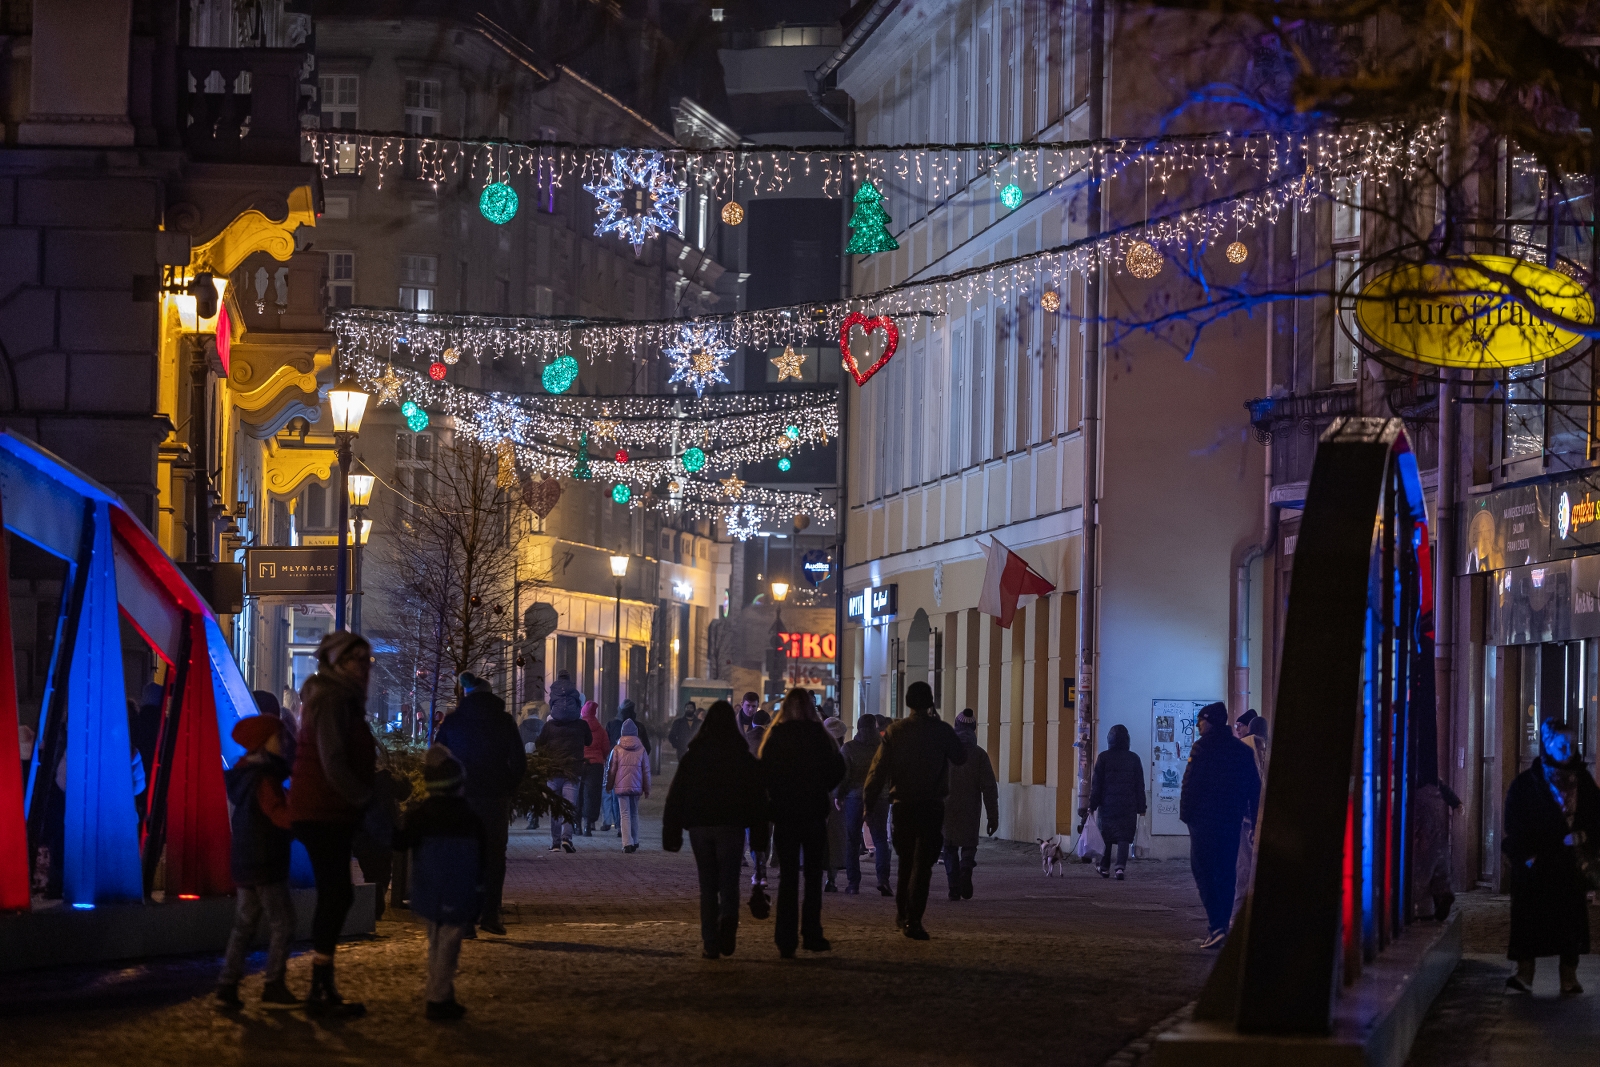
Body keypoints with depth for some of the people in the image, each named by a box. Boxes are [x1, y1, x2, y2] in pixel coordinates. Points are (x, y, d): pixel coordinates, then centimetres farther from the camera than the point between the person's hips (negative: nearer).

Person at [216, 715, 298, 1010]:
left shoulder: (244, 774, 14)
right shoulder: (266, 779, -15)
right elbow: (281, 815, -25)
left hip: (244, 865, 9)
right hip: (268, 864, -9)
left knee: (244, 925, 11)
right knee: (281, 924, -3)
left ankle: (227, 987, 7)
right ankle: (274, 988, -4)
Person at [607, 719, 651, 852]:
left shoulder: (617, 749, -3)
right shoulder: (641, 749, 1)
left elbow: (611, 770, 1)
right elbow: (646, 771, 5)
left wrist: (609, 785, 14)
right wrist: (647, 789, 13)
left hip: (621, 786, -2)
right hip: (636, 786, 2)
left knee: (625, 814, -2)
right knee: (634, 813, 17)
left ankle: (627, 843, -13)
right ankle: (635, 843, 21)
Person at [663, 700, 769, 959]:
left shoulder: (693, 755, 3)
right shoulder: (743, 756, 0)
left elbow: (676, 794, 3)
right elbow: (757, 796, 0)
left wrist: (671, 833, 7)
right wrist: (760, 835, 5)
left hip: (699, 825, 1)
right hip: (731, 825, -1)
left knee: (708, 885, 7)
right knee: (729, 881, 3)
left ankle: (711, 943, 1)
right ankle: (728, 921, -26)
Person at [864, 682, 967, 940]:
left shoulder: (895, 730, -2)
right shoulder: (941, 730, -6)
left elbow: (879, 767, -4)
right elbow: (960, 757, 8)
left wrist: (868, 800, 2)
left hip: (902, 805, 3)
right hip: (931, 805, -2)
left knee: (906, 861, 20)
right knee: (922, 864, -3)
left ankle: (902, 915, 28)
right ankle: (913, 920, -12)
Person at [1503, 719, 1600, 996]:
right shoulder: (1527, 783, -1)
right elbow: (1515, 824, -3)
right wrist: (1524, 855, -12)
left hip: (1569, 861, 3)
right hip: (1537, 864, -3)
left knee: (1571, 918, 2)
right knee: (1530, 919, -3)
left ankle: (1569, 977, 8)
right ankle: (1525, 975, 2)